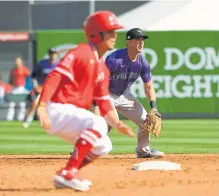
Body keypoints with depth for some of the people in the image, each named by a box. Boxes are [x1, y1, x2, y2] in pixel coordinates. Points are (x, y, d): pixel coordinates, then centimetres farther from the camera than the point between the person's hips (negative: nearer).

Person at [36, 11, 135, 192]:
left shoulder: (103, 68, 16)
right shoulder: (81, 53, -13)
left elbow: (104, 103, 16)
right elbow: (55, 77, -23)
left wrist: (118, 124, -1)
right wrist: (42, 107, -34)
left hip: (73, 113, 10)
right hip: (57, 110, -10)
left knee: (103, 146, 12)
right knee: (98, 124, -29)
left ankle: (66, 176, 14)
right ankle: (68, 173, -29)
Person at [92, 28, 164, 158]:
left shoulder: (143, 63, -10)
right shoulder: (114, 59, -30)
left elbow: (148, 87, 2)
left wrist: (154, 107, -9)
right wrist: (96, 105, -36)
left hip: (124, 95, 7)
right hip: (107, 95, -7)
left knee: (145, 120, 7)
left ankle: (143, 150, 28)